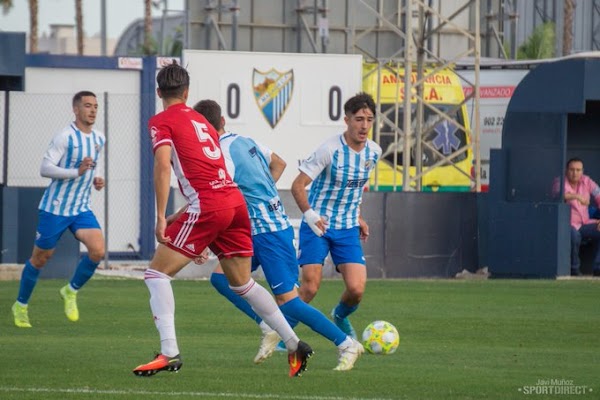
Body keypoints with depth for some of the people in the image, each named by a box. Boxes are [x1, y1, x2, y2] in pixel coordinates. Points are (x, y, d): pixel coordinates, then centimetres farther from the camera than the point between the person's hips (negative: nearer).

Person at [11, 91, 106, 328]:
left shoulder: (99, 139, 7)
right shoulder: (66, 137, -15)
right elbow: (45, 168, -21)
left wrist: (97, 178, 6)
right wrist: (76, 172, -30)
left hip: (81, 210, 5)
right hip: (55, 208, -5)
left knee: (97, 251, -17)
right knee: (40, 259, 6)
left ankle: (71, 291, 6)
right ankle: (21, 306, 26)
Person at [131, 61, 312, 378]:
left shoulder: (161, 121, 4)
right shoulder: (202, 122, 25)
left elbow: (163, 164, -12)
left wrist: (161, 217, -14)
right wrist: (182, 217, 37)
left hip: (208, 206, -7)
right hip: (236, 200, 7)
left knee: (157, 273, 0)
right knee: (242, 283, 20)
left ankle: (169, 353, -15)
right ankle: (294, 344, 18)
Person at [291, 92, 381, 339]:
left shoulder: (374, 152, 2)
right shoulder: (330, 149, -17)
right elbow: (298, 185, -17)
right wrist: (309, 214, -30)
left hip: (348, 229, 5)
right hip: (317, 225, -4)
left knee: (356, 289, -9)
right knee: (310, 286, -14)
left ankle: (340, 316, 25)